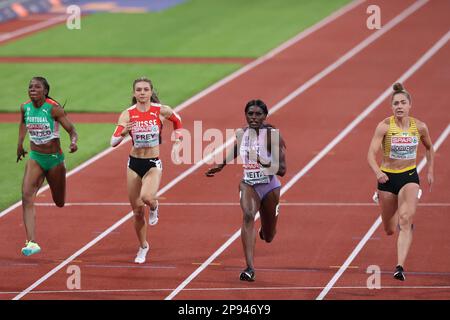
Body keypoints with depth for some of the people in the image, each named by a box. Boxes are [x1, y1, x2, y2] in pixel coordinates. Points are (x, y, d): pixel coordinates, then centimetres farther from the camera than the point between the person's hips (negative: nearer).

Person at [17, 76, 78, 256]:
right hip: (35, 158, 2)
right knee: (27, 197, -20)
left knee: (59, 203, 15)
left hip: (54, 158, -2)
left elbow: (71, 130, -16)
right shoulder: (25, 108, -3)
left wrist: (74, 142, -36)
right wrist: (20, 143, 21)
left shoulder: (53, 108, -17)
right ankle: (32, 243, -25)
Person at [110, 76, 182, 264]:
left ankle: (154, 207, 7)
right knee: (137, 211, 8)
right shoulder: (128, 114, -8)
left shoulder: (161, 111, -8)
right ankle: (143, 247, 31)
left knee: (146, 197, -31)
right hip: (134, 163, 2)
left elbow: (177, 121, 14)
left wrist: (177, 143, 8)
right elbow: (114, 142, -14)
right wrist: (123, 132, -33)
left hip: (153, 164, -2)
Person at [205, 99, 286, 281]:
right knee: (248, 215, -31)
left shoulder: (272, 135, -15)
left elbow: (281, 170, -20)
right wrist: (220, 166, 34)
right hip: (249, 184, 1)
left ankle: (264, 229, 55)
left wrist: (265, 163, -38)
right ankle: (249, 268, -38)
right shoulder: (241, 134, -2)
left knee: (268, 237, 13)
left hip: (269, 186, -1)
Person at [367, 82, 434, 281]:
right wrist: (377, 172, -38)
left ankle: (400, 267, -30)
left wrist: (430, 171, 11)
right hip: (387, 178, 0)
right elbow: (371, 154, -20)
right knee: (389, 230, 13)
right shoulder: (384, 126, -14)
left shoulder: (420, 127, -5)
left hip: (409, 177, 0)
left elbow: (429, 148, 16)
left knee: (406, 220, -25)